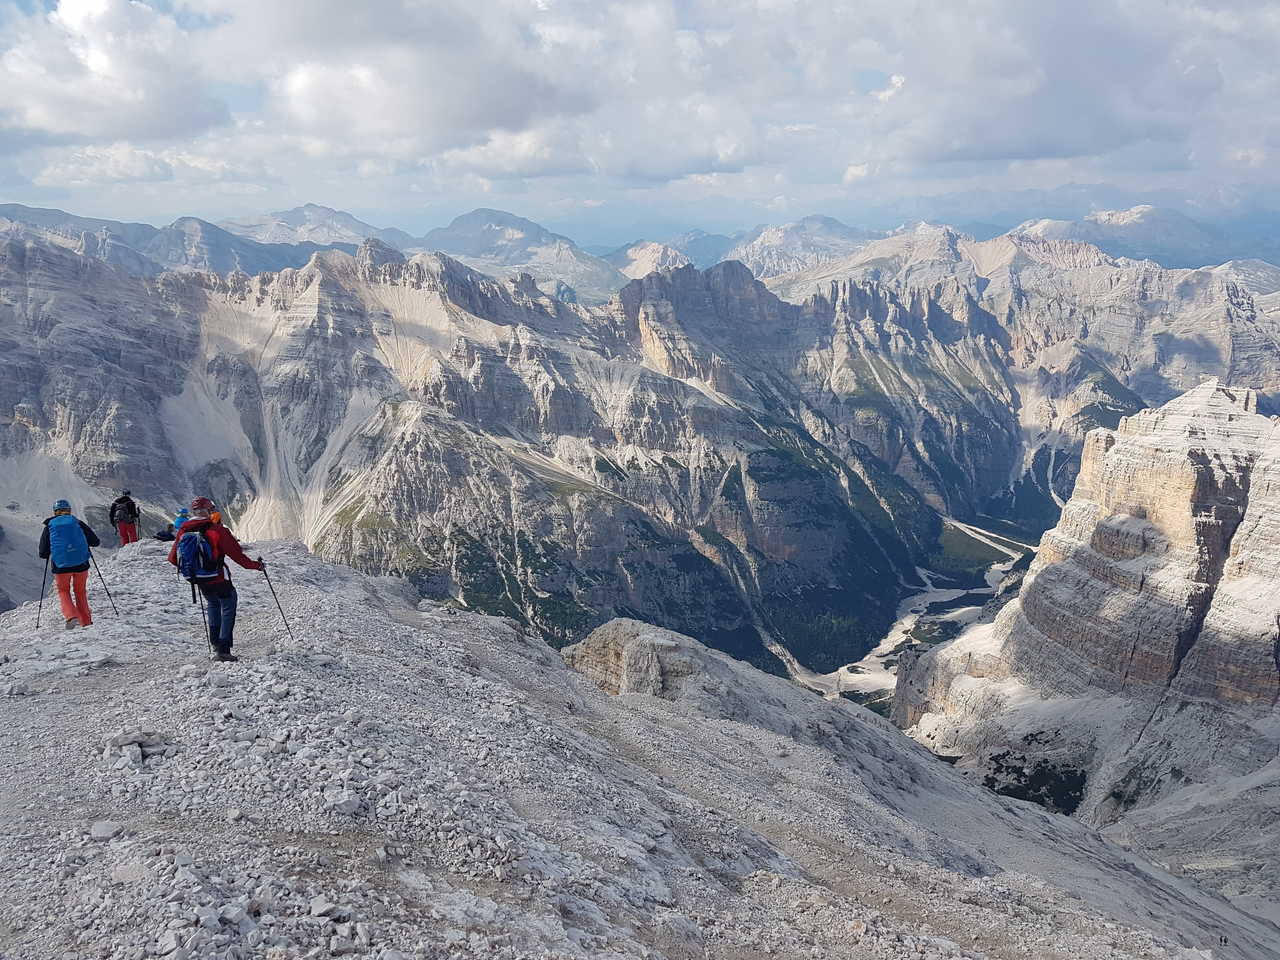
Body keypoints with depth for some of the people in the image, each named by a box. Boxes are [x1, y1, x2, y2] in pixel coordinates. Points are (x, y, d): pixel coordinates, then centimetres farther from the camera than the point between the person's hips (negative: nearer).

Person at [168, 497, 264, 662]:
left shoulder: (183, 531, -4)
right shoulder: (217, 530, -19)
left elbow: (172, 558, 4)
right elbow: (237, 554, -17)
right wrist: (257, 565, -3)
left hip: (200, 581, 6)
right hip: (218, 579, -6)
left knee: (213, 603, 30)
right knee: (228, 609, 10)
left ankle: (215, 643, 30)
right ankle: (223, 649, 4)